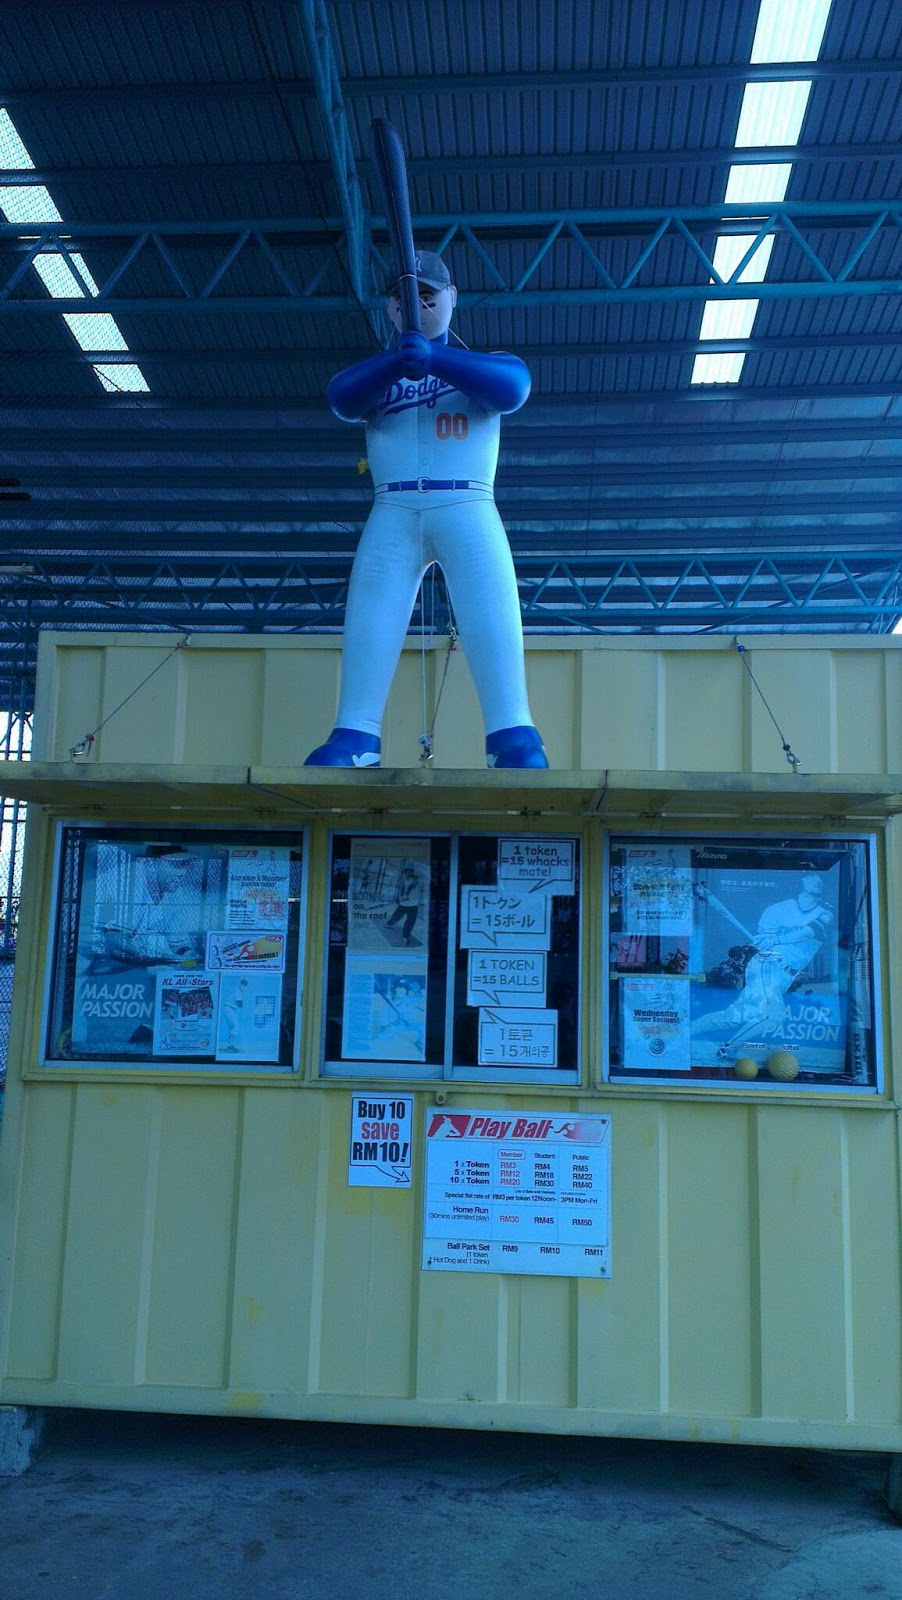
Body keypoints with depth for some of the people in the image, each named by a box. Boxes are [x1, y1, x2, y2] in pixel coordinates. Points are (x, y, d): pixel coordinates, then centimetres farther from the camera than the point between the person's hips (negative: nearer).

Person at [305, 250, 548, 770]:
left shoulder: (485, 363, 18)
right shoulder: (374, 371, 23)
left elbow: (512, 388, -7)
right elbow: (341, 399, -1)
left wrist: (433, 358, -21)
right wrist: (398, 358, -20)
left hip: (467, 508, -2)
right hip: (393, 513, 2)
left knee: (492, 617, -20)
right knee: (367, 622, -14)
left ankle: (514, 740, -27)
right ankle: (353, 740, -18)